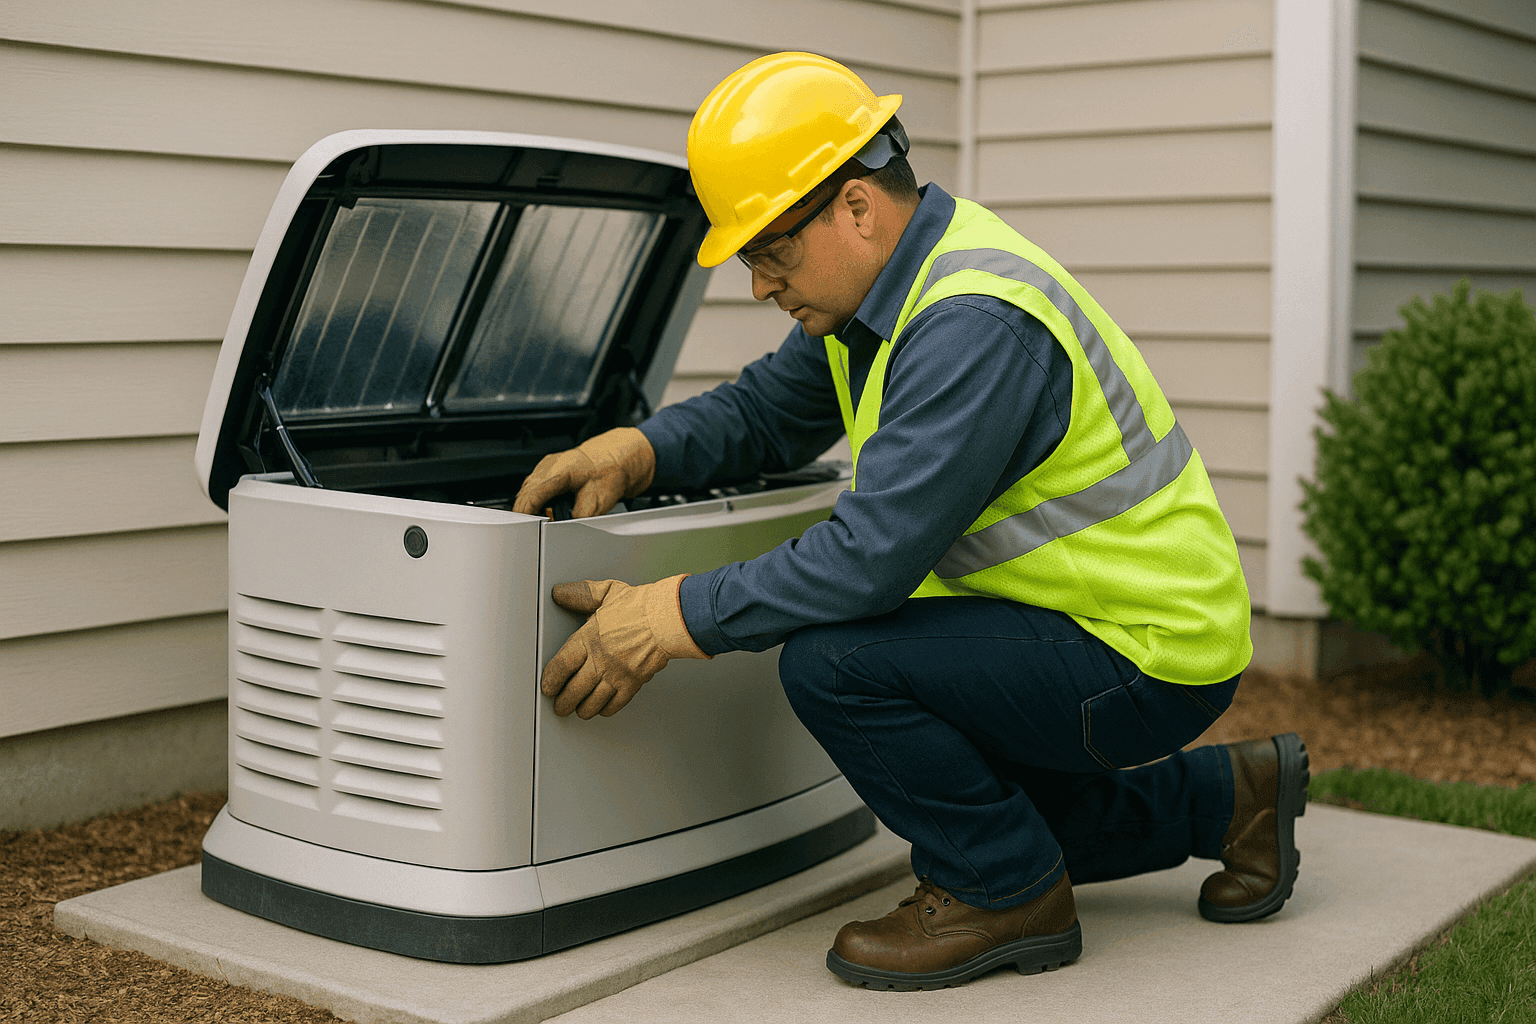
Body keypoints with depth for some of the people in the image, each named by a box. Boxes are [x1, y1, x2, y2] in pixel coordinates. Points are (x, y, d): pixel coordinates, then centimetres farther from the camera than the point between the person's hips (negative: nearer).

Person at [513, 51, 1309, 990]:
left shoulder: (975, 324, -28)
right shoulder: (890, 280, 3)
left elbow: (875, 552, -33)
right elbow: (765, 410, 11)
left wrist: (674, 617, -26)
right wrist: (634, 450, -8)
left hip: (1148, 657, -10)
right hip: (1082, 626, 10)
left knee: (830, 660, -25)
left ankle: (1009, 895, -5)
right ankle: (1225, 797, 32)